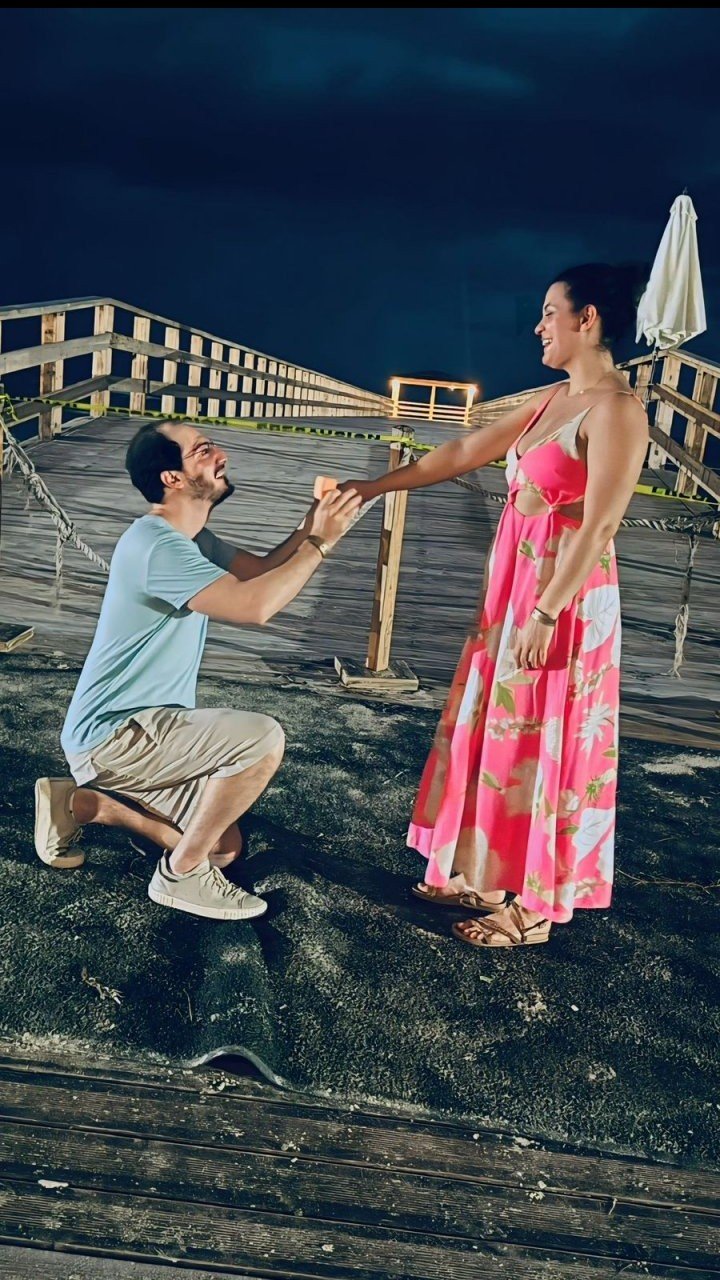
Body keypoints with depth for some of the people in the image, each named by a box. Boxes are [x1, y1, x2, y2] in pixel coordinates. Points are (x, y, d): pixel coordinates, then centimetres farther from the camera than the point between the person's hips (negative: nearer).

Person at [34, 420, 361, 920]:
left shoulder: (192, 538, 10)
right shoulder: (156, 544, -23)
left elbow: (263, 569, 11)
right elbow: (255, 606, -33)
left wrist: (310, 526, -5)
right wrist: (320, 543, -22)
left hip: (135, 730, 10)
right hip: (112, 734, -10)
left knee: (224, 849, 12)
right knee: (263, 738, -25)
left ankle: (81, 802, 18)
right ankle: (182, 875, -9)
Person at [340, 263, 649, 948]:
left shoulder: (615, 410, -16)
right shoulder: (553, 399, 11)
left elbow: (598, 527, -21)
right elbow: (464, 452, 15)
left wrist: (546, 614, -23)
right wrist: (375, 486, 15)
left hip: (563, 596, -9)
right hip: (514, 586, 9)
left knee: (540, 742, 1)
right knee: (496, 729, 16)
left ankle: (533, 908, 18)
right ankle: (484, 877, 32)